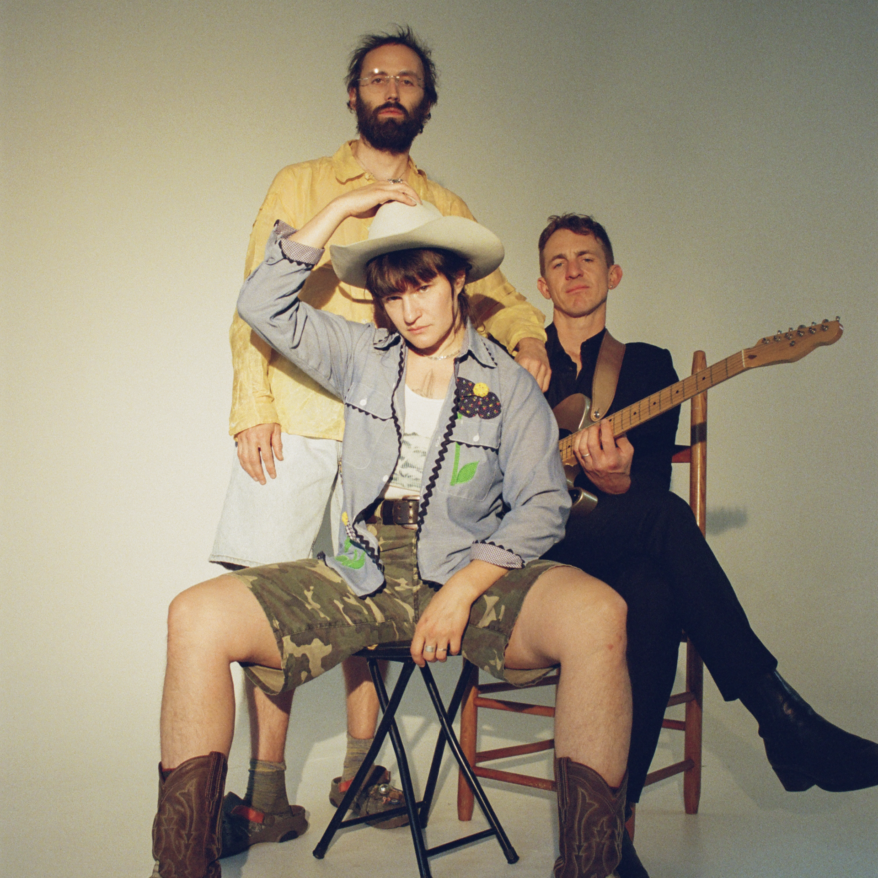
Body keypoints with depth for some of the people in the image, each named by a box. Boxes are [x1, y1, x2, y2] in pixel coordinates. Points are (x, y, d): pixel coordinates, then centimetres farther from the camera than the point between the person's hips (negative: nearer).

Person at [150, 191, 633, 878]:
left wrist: (462, 590, -14)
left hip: (471, 574, -2)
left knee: (598, 614, -33)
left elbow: (543, 505, -1)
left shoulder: (509, 385, 6)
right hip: (360, 578, 2)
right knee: (197, 617, -20)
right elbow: (263, 304, 4)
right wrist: (342, 208, 6)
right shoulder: (362, 357, 13)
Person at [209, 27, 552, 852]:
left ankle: (359, 767, 15)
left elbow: (493, 294, 14)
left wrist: (527, 336, -9)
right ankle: (267, 790, 1)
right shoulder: (301, 185, 12)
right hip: (296, 421, -1)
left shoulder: (445, 209, 19)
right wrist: (253, 406, -7)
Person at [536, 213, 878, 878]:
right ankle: (779, 713, -28)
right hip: (527, 550, -2)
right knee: (665, 518, -33)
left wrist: (612, 478, -19)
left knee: (655, 596, -37)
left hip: (618, 552, 2)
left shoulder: (648, 366, 17)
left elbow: (651, 482, 5)